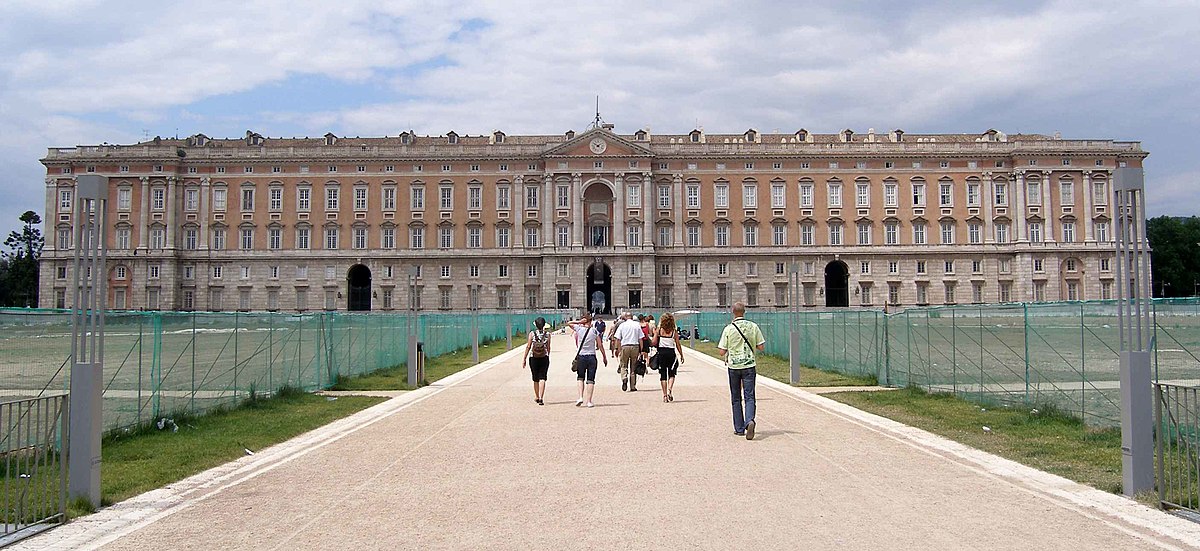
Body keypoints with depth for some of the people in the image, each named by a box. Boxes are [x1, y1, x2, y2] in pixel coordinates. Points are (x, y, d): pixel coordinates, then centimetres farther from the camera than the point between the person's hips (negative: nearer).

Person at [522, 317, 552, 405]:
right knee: (542, 378, 0)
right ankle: (541, 398, -13)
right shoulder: (547, 334, -3)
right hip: (544, 358, 0)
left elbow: (528, 347, -5)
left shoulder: (532, 334, -6)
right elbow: (548, 347, 2)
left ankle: (537, 397, 29)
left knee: (535, 378, 14)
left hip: (533, 358, 0)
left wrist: (524, 359, 1)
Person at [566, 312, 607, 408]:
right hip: (592, 357, 0)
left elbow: (568, 323, 12)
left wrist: (579, 322, 2)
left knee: (580, 378, 16)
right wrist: (604, 357, 7)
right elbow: (600, 345, -2)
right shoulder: (595, 331, -3)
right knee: (590, 380, 5)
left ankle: (581, 397, 1)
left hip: (581, 357, 0)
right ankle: (589, 401, 1)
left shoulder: (579, 329, -4)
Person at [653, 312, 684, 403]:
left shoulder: (659, 330, -2)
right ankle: (669, 390, -12)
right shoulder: (674, 331, -2)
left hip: (661, 353, 1)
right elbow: (678, 345, -2)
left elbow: (654, 343, -4)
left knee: (663, 374, 7)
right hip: (671, 352, -1)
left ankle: (665, 395, 6)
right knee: (671, 374, 11)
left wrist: (655, 334, 11)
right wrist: (681, 355, 7)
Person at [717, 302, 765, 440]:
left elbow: (722, 352, -6)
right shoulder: (753, 326, -2)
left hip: (733, 366, 0)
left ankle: (739, 428, 14)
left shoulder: (728, 329, -7)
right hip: (749, 366, 0)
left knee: (736, 399, 11)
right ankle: (749, 421, -24)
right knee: (749, 396, 1)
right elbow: (761, 346, 3)